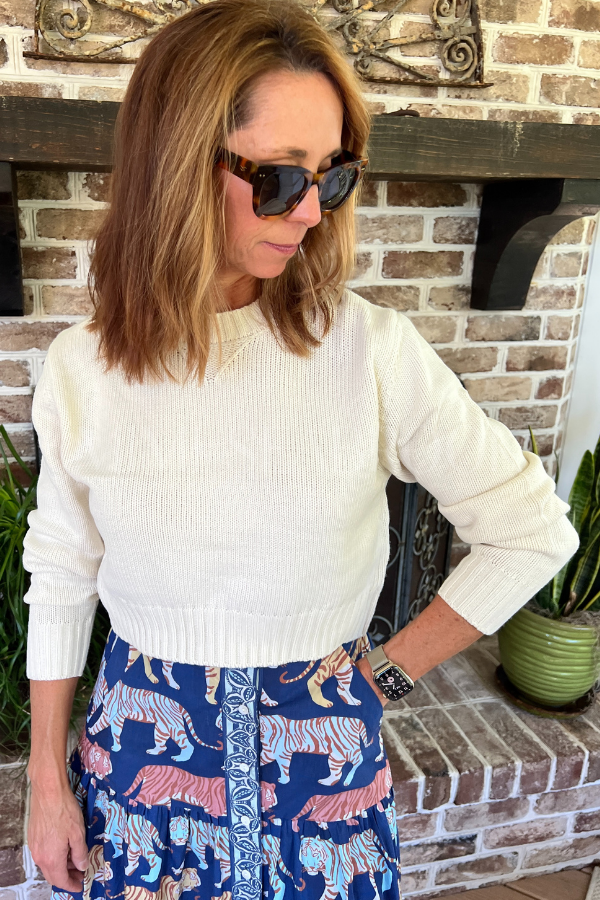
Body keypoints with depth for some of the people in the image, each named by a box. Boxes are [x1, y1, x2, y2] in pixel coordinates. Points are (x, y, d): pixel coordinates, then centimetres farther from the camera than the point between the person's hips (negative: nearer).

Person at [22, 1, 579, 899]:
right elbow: (60, 580, 0)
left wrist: (390, 673, -7)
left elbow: (534, 531, -9)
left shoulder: (375, 352, -17)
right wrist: (48, 781, 4)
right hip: (140, 748, 2)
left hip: (321, 751, -1)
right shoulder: (80, 368, -10)